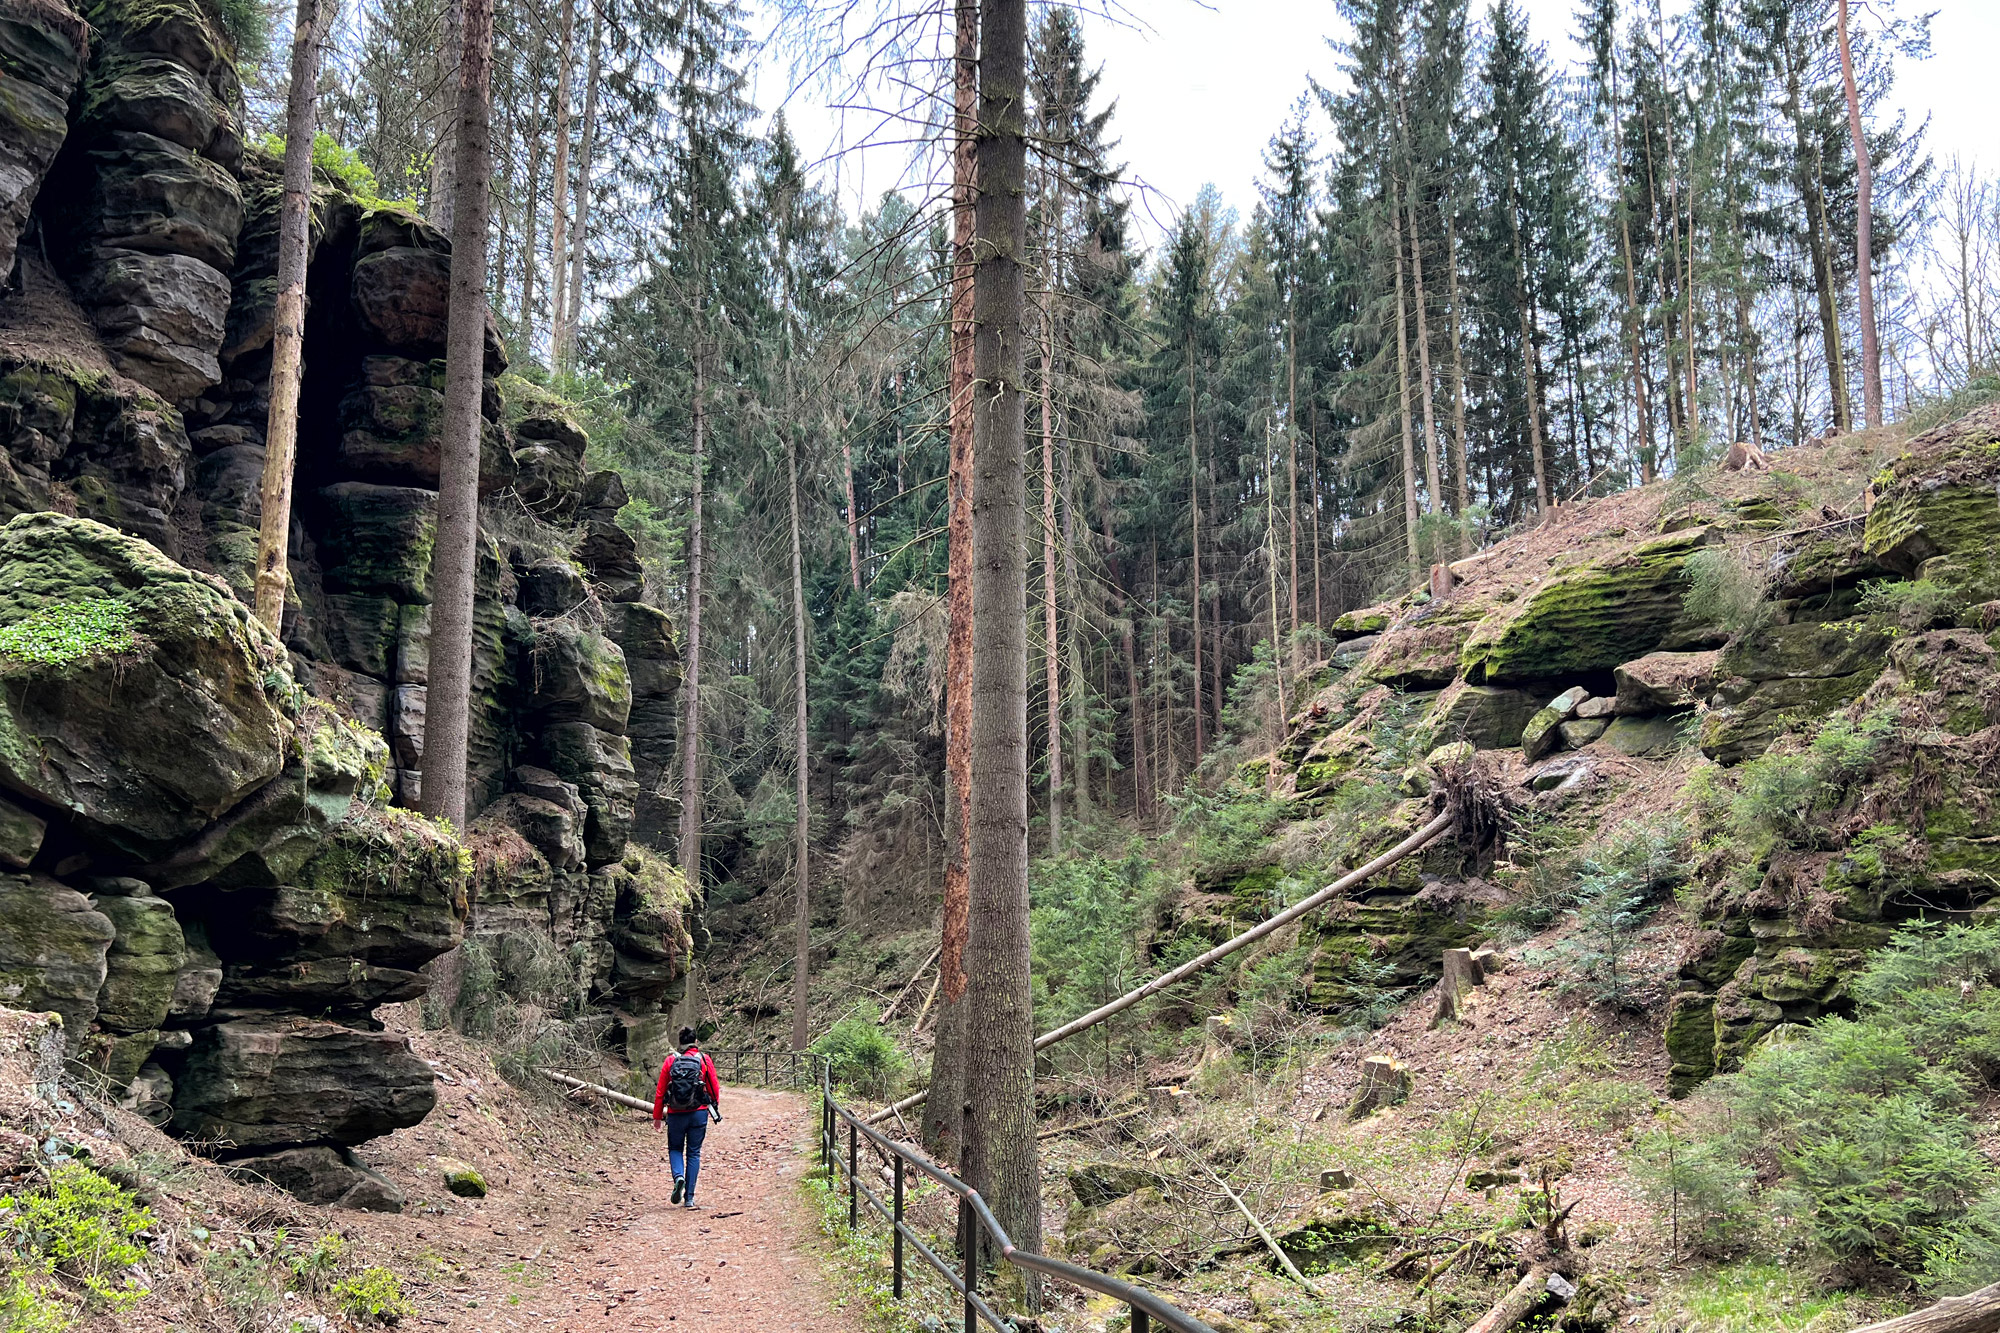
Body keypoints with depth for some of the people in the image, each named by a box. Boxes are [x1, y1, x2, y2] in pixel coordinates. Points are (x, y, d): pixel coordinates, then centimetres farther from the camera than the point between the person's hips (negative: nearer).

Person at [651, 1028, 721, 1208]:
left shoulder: (670, 1061, -1)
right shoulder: (704, 1060, -1)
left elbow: (660, 1091, 1)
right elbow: (714, 1088, 1)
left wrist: (657, 1116, 10)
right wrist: (716, 1111, 16)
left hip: (675, 1114, 0)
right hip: (699, 1112, 0)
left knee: (675, 1148, 18)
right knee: (694, 1153, 9)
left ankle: (678, 1177, -12)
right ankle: (689, 1198, 6)